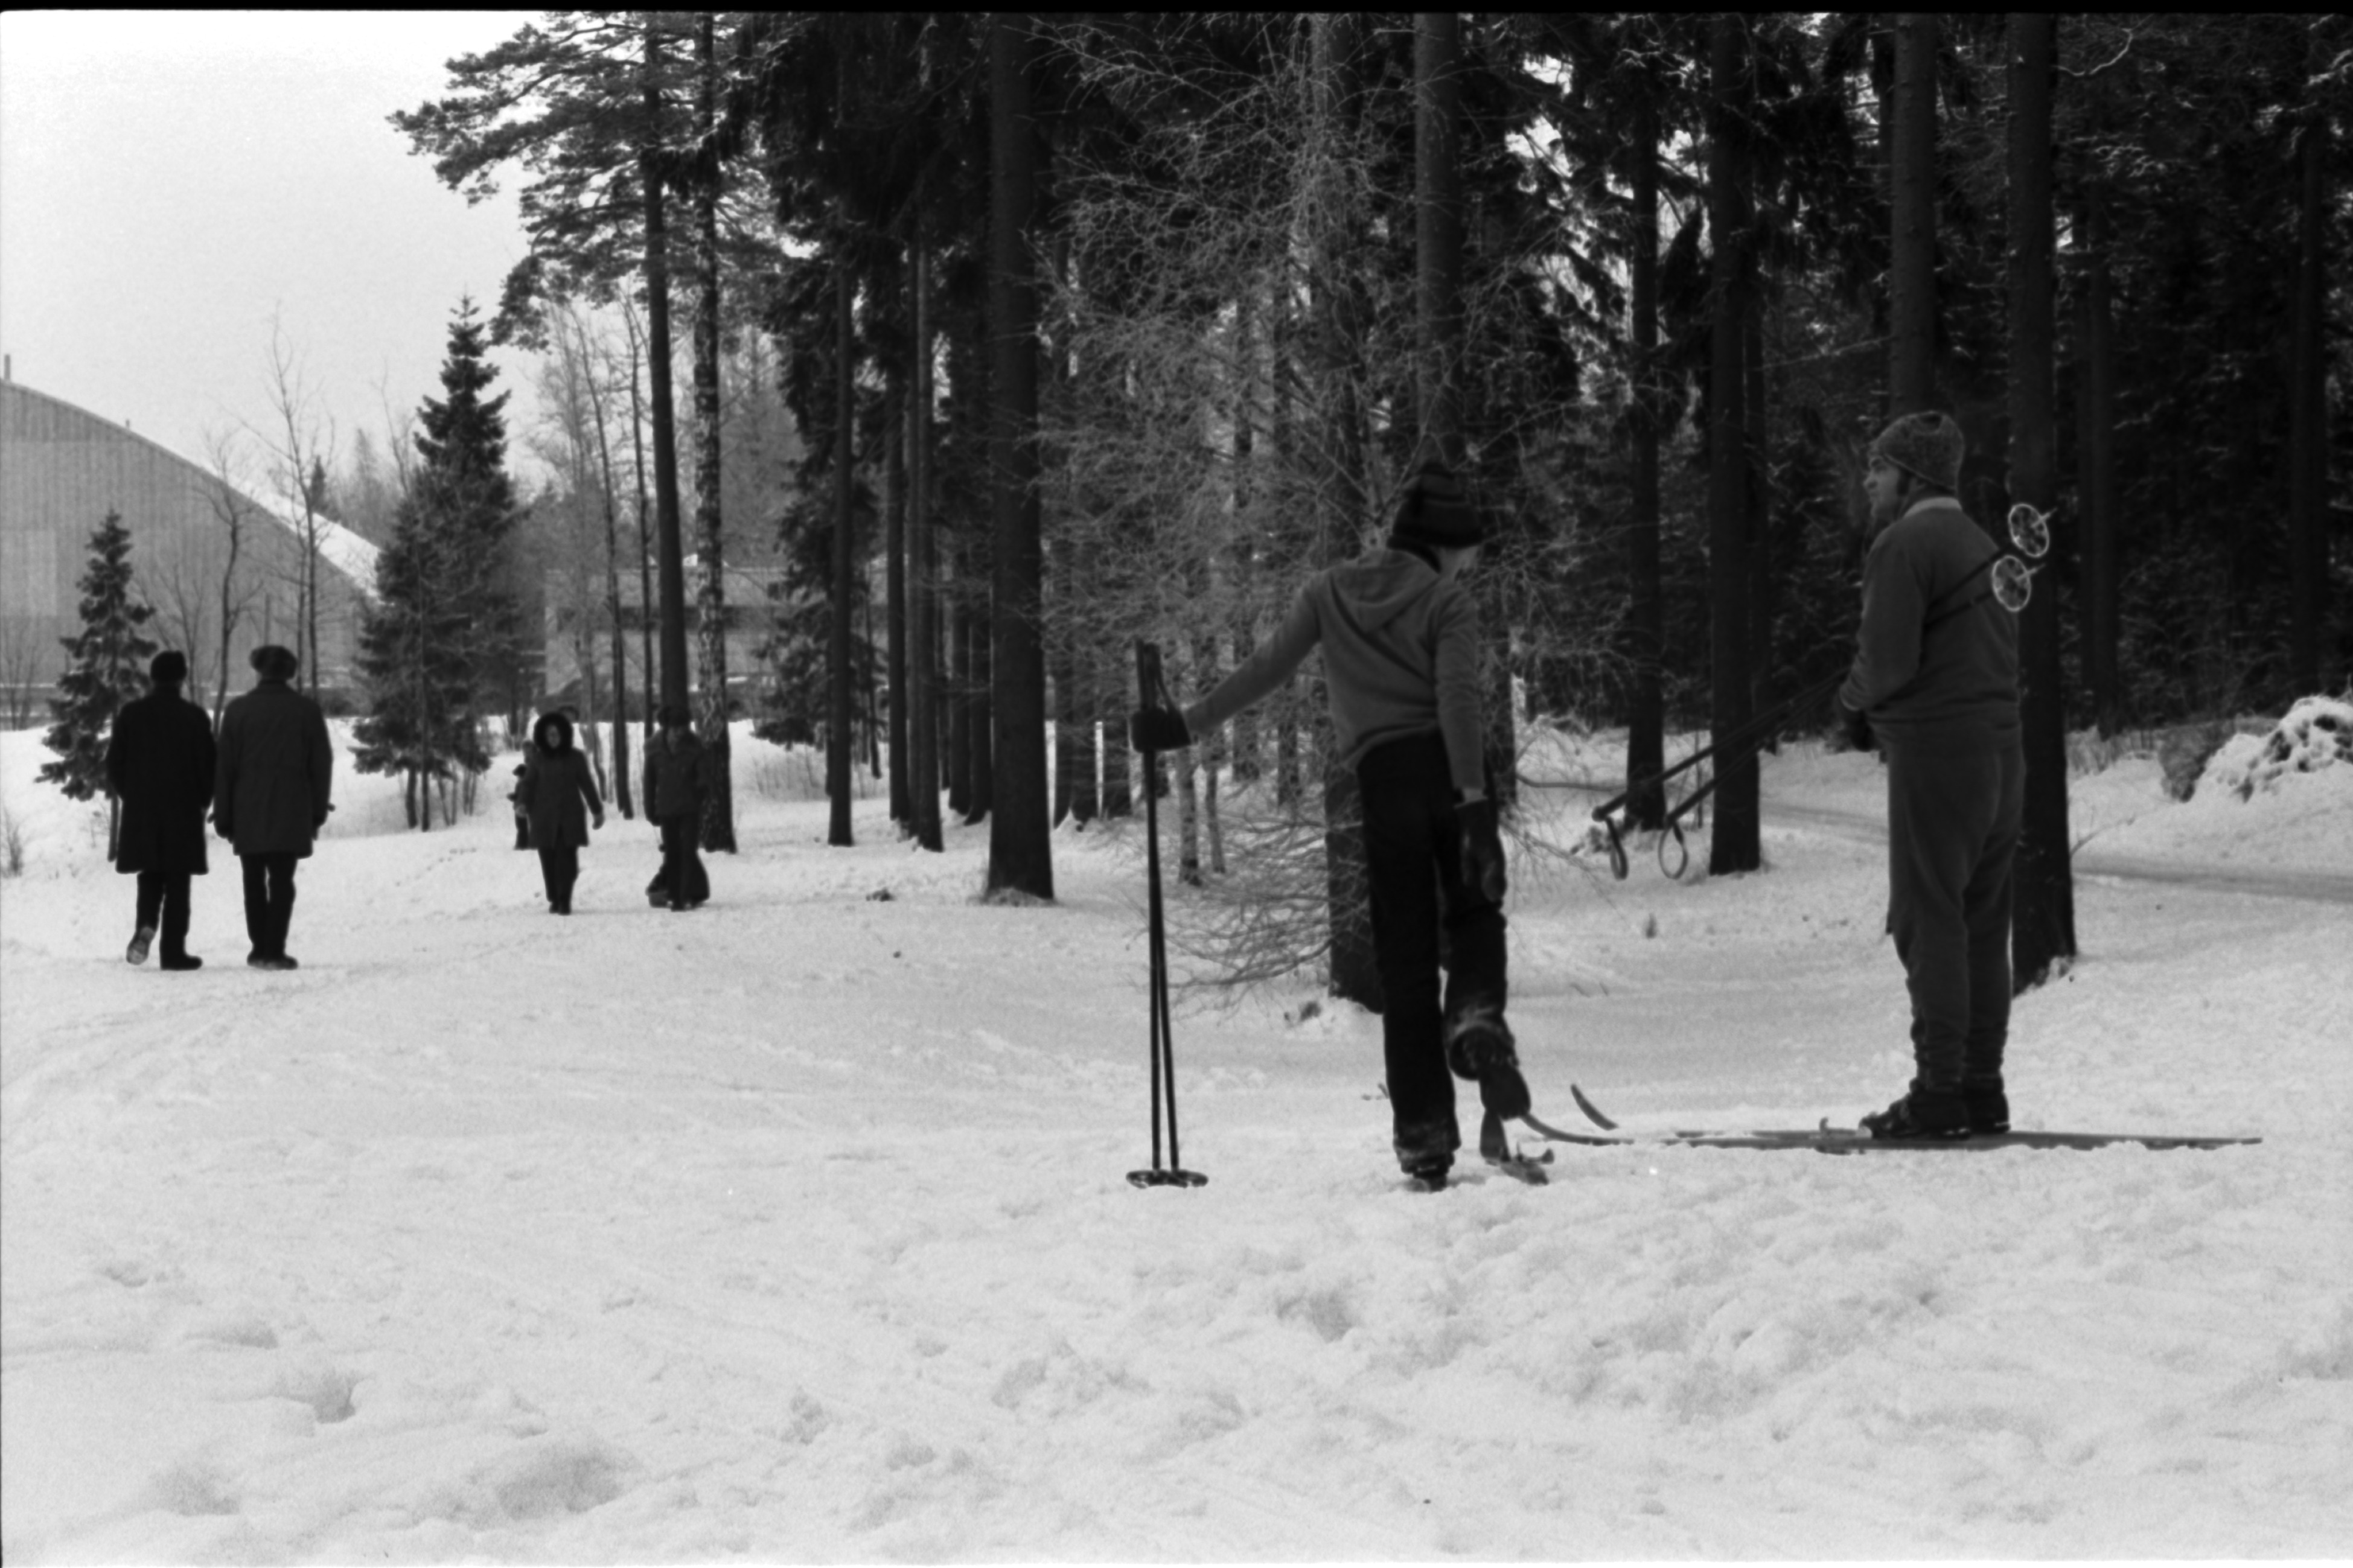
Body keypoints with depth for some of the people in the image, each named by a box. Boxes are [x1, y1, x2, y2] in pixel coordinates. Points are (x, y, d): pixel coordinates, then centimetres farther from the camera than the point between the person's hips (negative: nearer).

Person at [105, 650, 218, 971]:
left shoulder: (131, 714, -1)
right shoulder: (194, 717, -7)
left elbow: (114, 763, 2)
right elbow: (209, 766, -5)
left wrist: (129, 796, 14)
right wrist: (201, 800, 10)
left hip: (140, 812, 2)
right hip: (183, 812, -2)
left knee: (150, 878, 14)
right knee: (177, 882, 4)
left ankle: (145, 926, -12)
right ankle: (173, 950, 2)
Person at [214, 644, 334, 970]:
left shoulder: (239, 710, 1)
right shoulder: (307, 711, 2)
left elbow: (224, 767, 1)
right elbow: (321, 764, 4)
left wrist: (223, 816, 7)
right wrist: (318, 812, 11)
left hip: (249, 813, 1)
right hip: (291, 813, 0)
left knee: (254, 882, 11)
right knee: (282, 881, -1)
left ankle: (260, 948, 12)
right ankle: (274, 950, -9)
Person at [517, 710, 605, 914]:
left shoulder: (576, 757, 6)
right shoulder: (538, 759, 5)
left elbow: (587, 784, 12)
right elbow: (529, 783, 2)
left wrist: (597, 810, 15)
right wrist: (522, 802, -17)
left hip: (570, 816, -1)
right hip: (545, 817, 1)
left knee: (567, 858, -11)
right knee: (549, 859, 0)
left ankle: (564, 900, -10)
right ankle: (554, 899, 14)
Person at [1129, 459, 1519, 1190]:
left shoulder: (1330, 591, 10)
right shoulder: (1447, 600, 0)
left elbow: (1265, 670, 5)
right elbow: (1458, 700, -12)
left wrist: (1188, 724, 11)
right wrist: (1475, 801, -18)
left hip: (1382, 776, 2)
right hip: (1448, 772, -2)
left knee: (1405, 962, 7)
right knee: (1474, 915, 20)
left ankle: (1423, 1135, 1)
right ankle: (1476, 1017, -13)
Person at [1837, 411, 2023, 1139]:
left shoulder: (1903, 545, -10)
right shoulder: (1983, 547, 18)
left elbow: (1887, 661, -18)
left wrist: (1853, 697, 5)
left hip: (1936, 753, -9)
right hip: (2002, 750, 9)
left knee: (1929, 924, -6)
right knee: (1983, 928, 10)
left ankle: (1939, 1093, -8)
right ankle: (1982, 1089, 12)